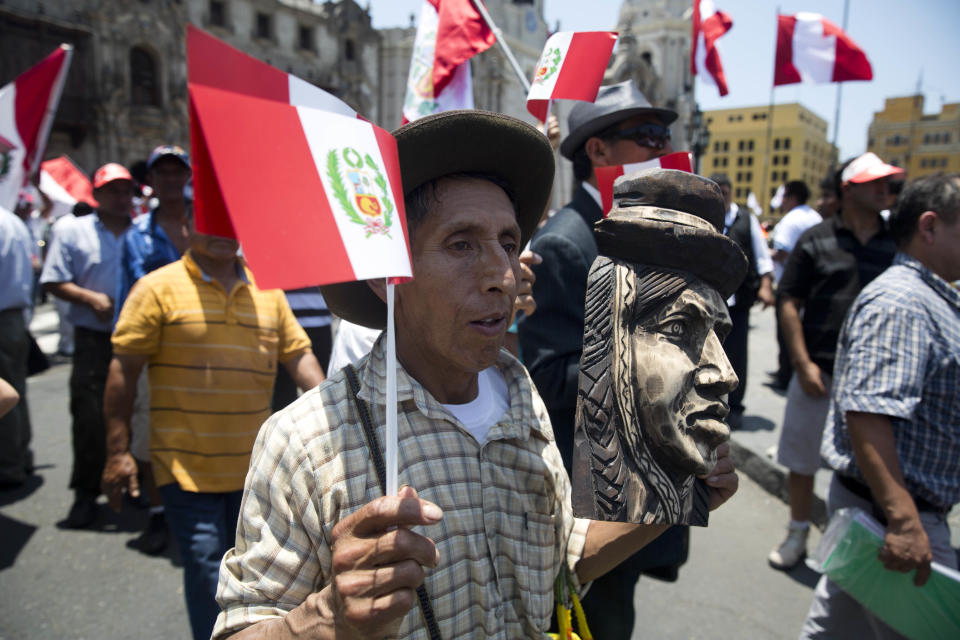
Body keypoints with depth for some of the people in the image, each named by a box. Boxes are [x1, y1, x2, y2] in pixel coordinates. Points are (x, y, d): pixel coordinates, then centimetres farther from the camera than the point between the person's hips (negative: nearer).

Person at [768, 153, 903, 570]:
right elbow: (789, 303, -2)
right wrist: (803, 363, -9)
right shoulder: (816, 240, -1)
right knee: (801, 459, 10)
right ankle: (797, 535, 31)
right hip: (817, 372, -1)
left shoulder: (898, 244, 5)